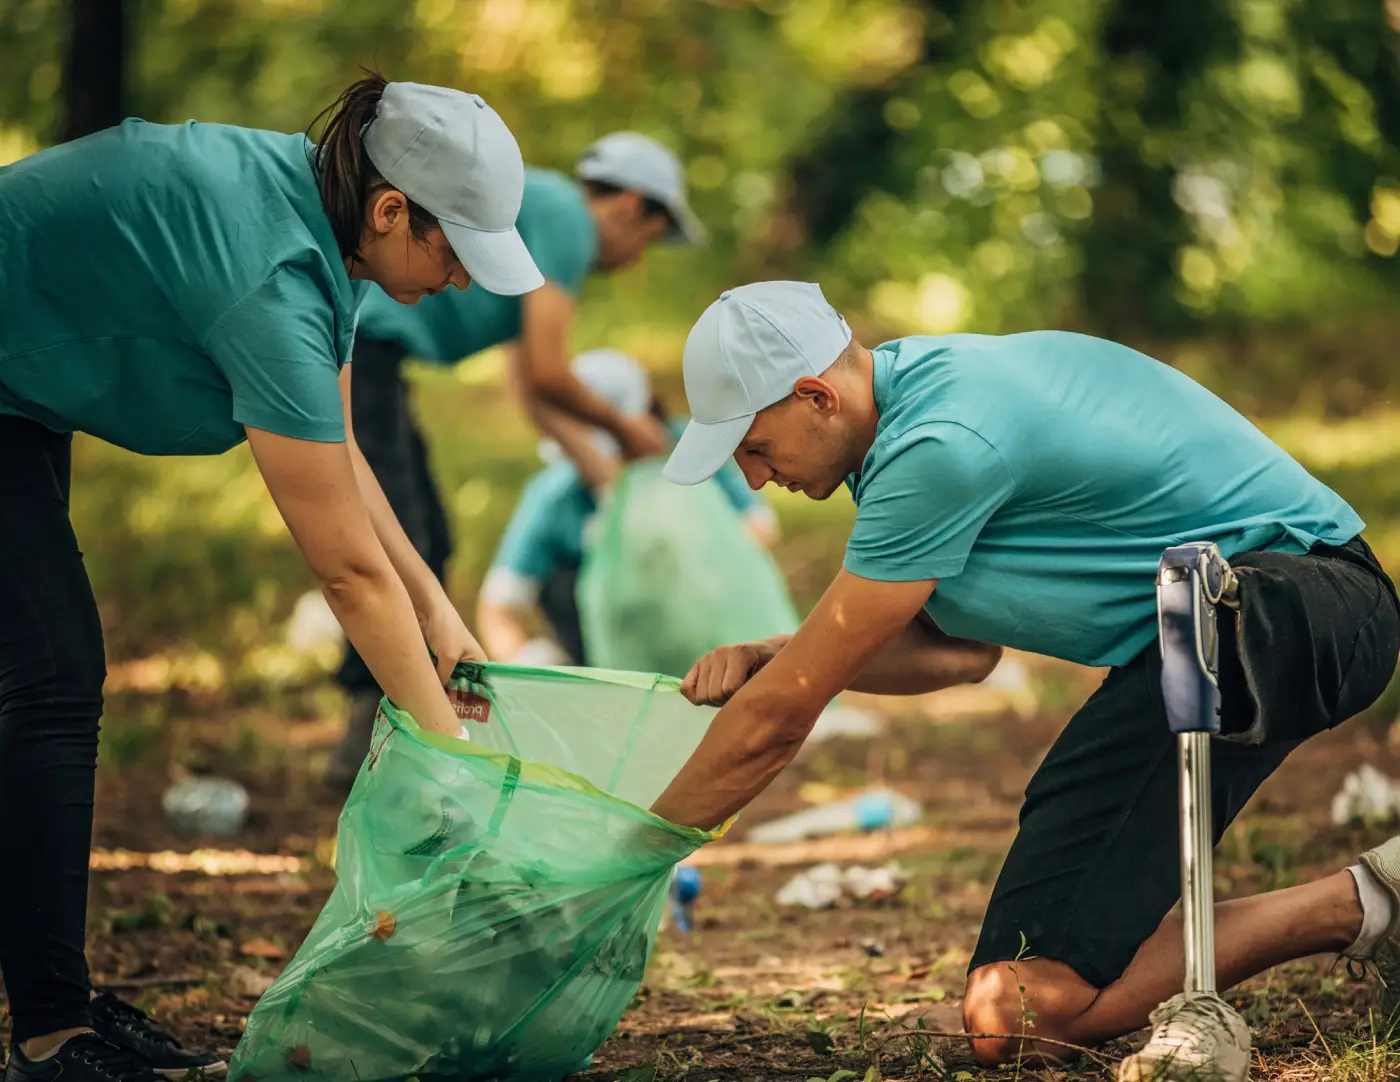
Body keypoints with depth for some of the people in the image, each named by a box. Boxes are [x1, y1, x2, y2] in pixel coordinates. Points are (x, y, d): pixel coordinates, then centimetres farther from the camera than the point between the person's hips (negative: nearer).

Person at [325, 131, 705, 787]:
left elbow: (532, 392, 34)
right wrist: (624, 428, 9)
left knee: (427, 543, 13)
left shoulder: (535, 207, 27)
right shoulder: (565, 219, -4)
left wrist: (615, 481, 38)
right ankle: (368, 746, -14)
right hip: (354, 337, -11)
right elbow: (545, 375, -9)